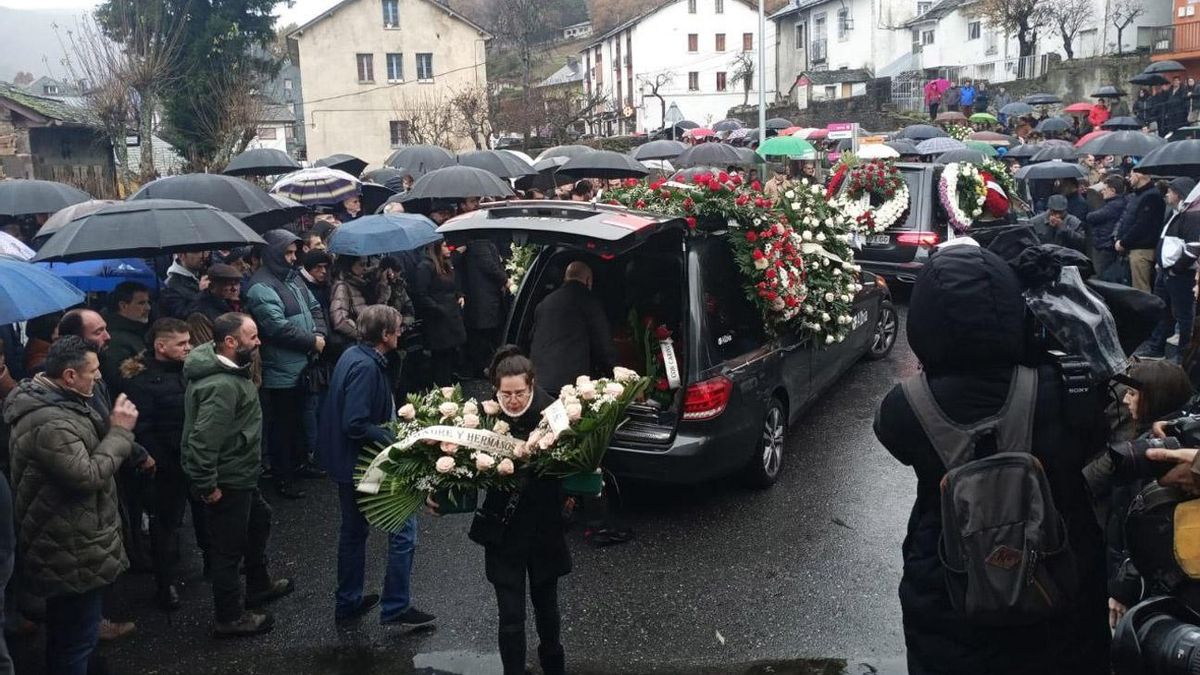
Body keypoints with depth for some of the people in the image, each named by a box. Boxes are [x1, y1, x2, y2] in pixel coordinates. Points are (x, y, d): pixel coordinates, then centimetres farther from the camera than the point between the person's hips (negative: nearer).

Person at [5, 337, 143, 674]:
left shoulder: (56, 401, 7)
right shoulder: (48, 423, -28)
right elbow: (89, 477, -29)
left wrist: (113, 428, 1)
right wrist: (120, 431, -21)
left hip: (68, 543, 11)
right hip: (73, 554, -11)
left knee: (65, 632, 26)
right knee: (77, 637, 3)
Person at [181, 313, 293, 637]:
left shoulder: (228, 369, 3)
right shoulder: (221, 386, -29)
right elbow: (203, 440, -32)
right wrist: (208, 486, -24)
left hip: (240, 475, 11)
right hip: (226, 481, -11)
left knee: (259, 519, 26)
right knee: (229, 546, 3)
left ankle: (258, 585, 45)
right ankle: (228, 618, 19)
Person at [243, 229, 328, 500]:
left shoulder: (292, 278, 11)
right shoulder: (262, 287, -19)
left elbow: (314, 307, 17)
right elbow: (278, 328, -26)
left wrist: (320, 333, -2)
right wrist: (312, 341, -17)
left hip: (302, 366, 9)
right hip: (281, 371, -9)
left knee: (298, 419, 22)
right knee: (282, 425, 3)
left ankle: (300, 462, 38)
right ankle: (282, 479, 14)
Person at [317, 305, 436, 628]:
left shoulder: (354, 355, 5)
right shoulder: (366, 367, -24)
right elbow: (355, 425, -28)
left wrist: (394, 416, 11)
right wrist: (396, 441, -20)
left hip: (347, 462, 10)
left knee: (354, 529, 21)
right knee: (403, 526, 0)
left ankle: (348, 603, 34)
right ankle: (396, 608, 8)